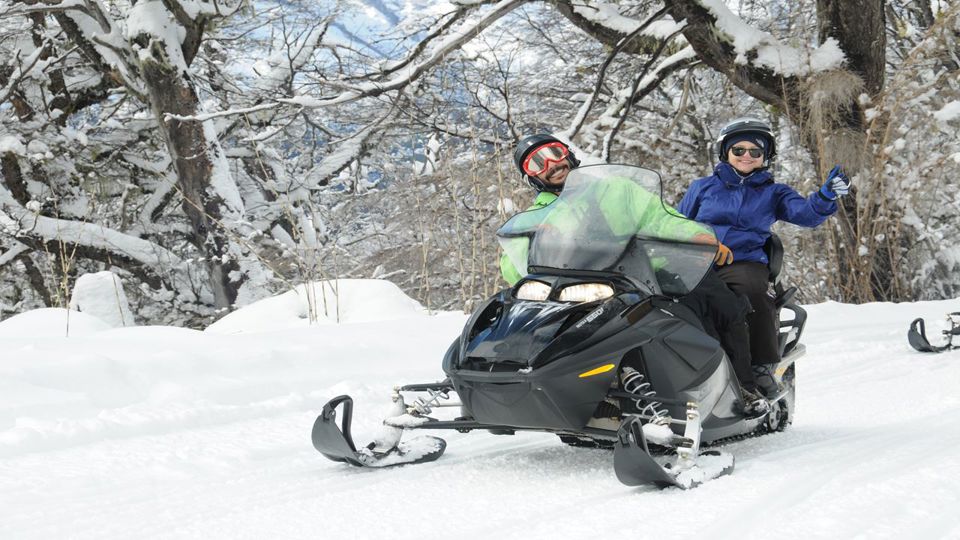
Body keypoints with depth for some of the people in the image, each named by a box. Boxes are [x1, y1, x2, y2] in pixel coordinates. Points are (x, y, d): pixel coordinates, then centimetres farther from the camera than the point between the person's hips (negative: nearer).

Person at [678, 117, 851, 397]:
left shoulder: (773, 193, 18)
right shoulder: (702, 187, 22)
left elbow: (806, 214, 0)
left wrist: (826, 196, -21)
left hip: (745, 263, -1)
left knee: (753, 290, -37)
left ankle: (763, 366, -28)